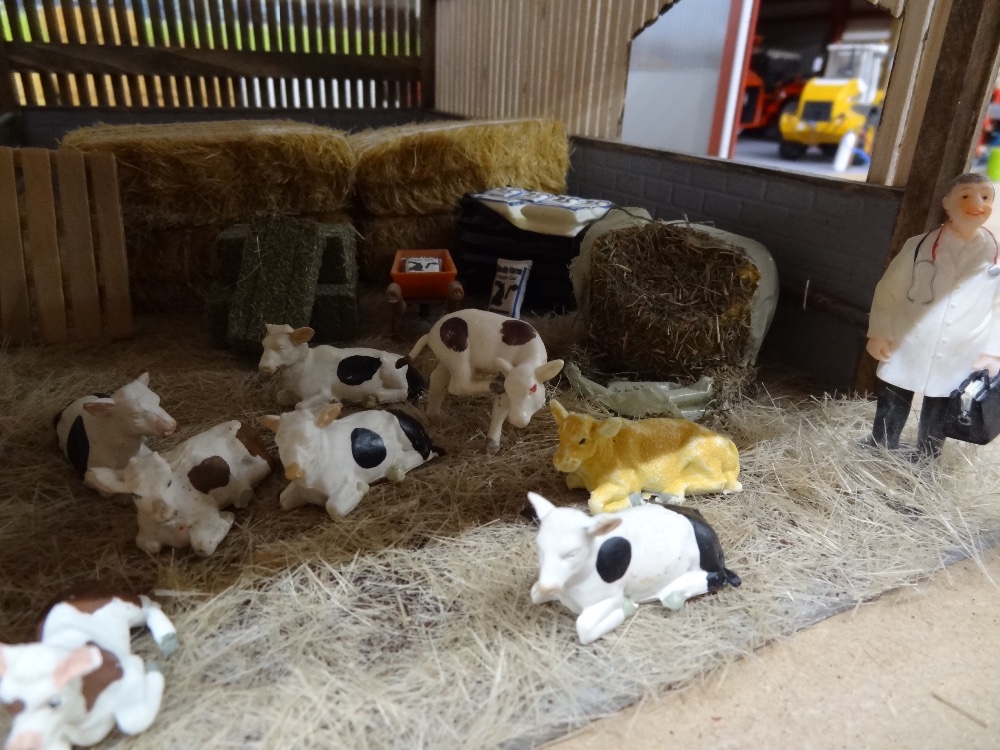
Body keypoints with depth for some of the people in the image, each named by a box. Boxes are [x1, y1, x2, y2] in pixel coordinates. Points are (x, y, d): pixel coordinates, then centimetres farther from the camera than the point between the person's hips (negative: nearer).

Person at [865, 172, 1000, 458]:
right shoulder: (920, 245, -6)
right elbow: (890, 289, -2)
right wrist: (879, 333, -6)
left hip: (957, 363, 1)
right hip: (905, 351, 0)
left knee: (935, 426, 16)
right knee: (890, 414, 15)